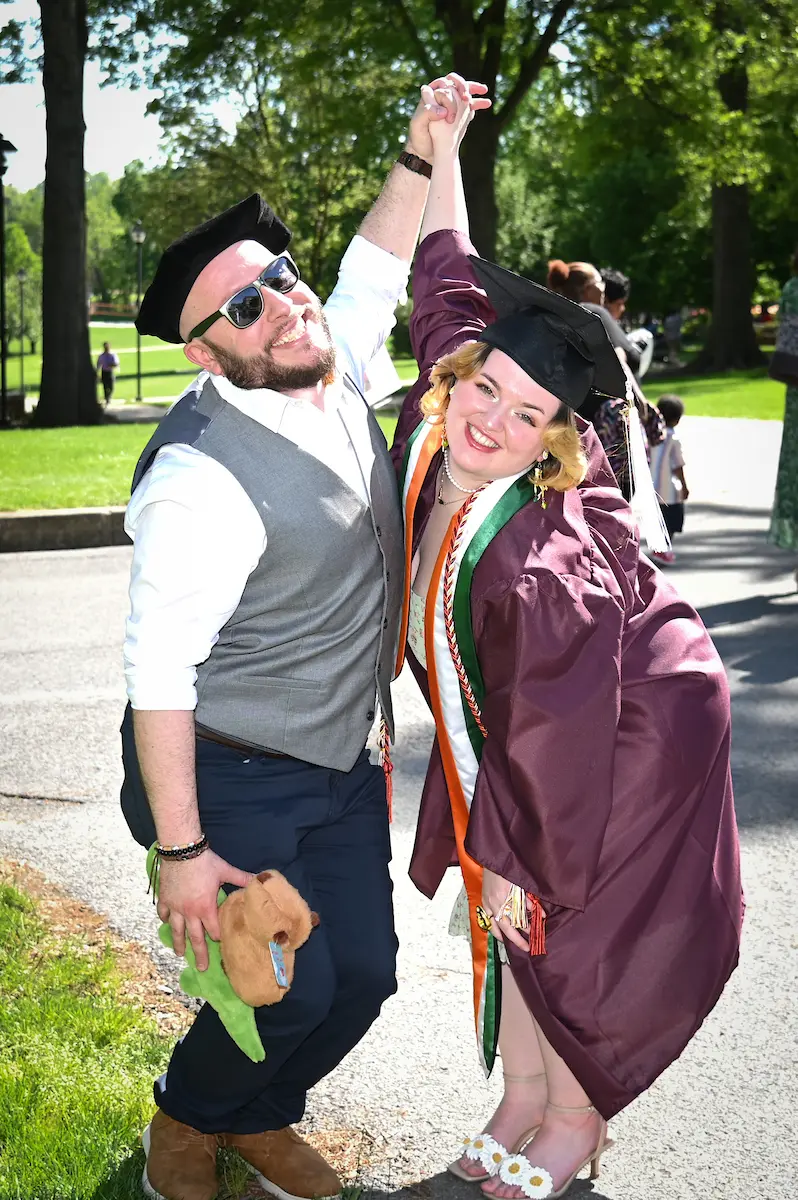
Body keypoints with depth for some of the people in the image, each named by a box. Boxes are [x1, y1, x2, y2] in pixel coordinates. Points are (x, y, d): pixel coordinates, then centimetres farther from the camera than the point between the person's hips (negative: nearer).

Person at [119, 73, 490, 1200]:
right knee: (290, 988, -4)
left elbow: (374, 277, 19)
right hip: (226, 776, -7)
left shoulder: (335, 382, -2)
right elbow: (158, 672, -26)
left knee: (362, 974, 9)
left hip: (341, 767, 7)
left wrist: (422, 154, 10)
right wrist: (181, 850, -24)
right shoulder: (204, 477, -26)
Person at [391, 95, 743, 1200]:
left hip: (631, 739, -8)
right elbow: (449, 285, -1)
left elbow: (556, 731, -28)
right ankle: (522, 1101, 32)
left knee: (565, 920, 6)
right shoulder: (437, 432, -16)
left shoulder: (542, 566, -37)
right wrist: (440, 149, 3)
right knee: (502, 904, 14)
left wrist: (520, 862, -16)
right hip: (521, 728, 8)